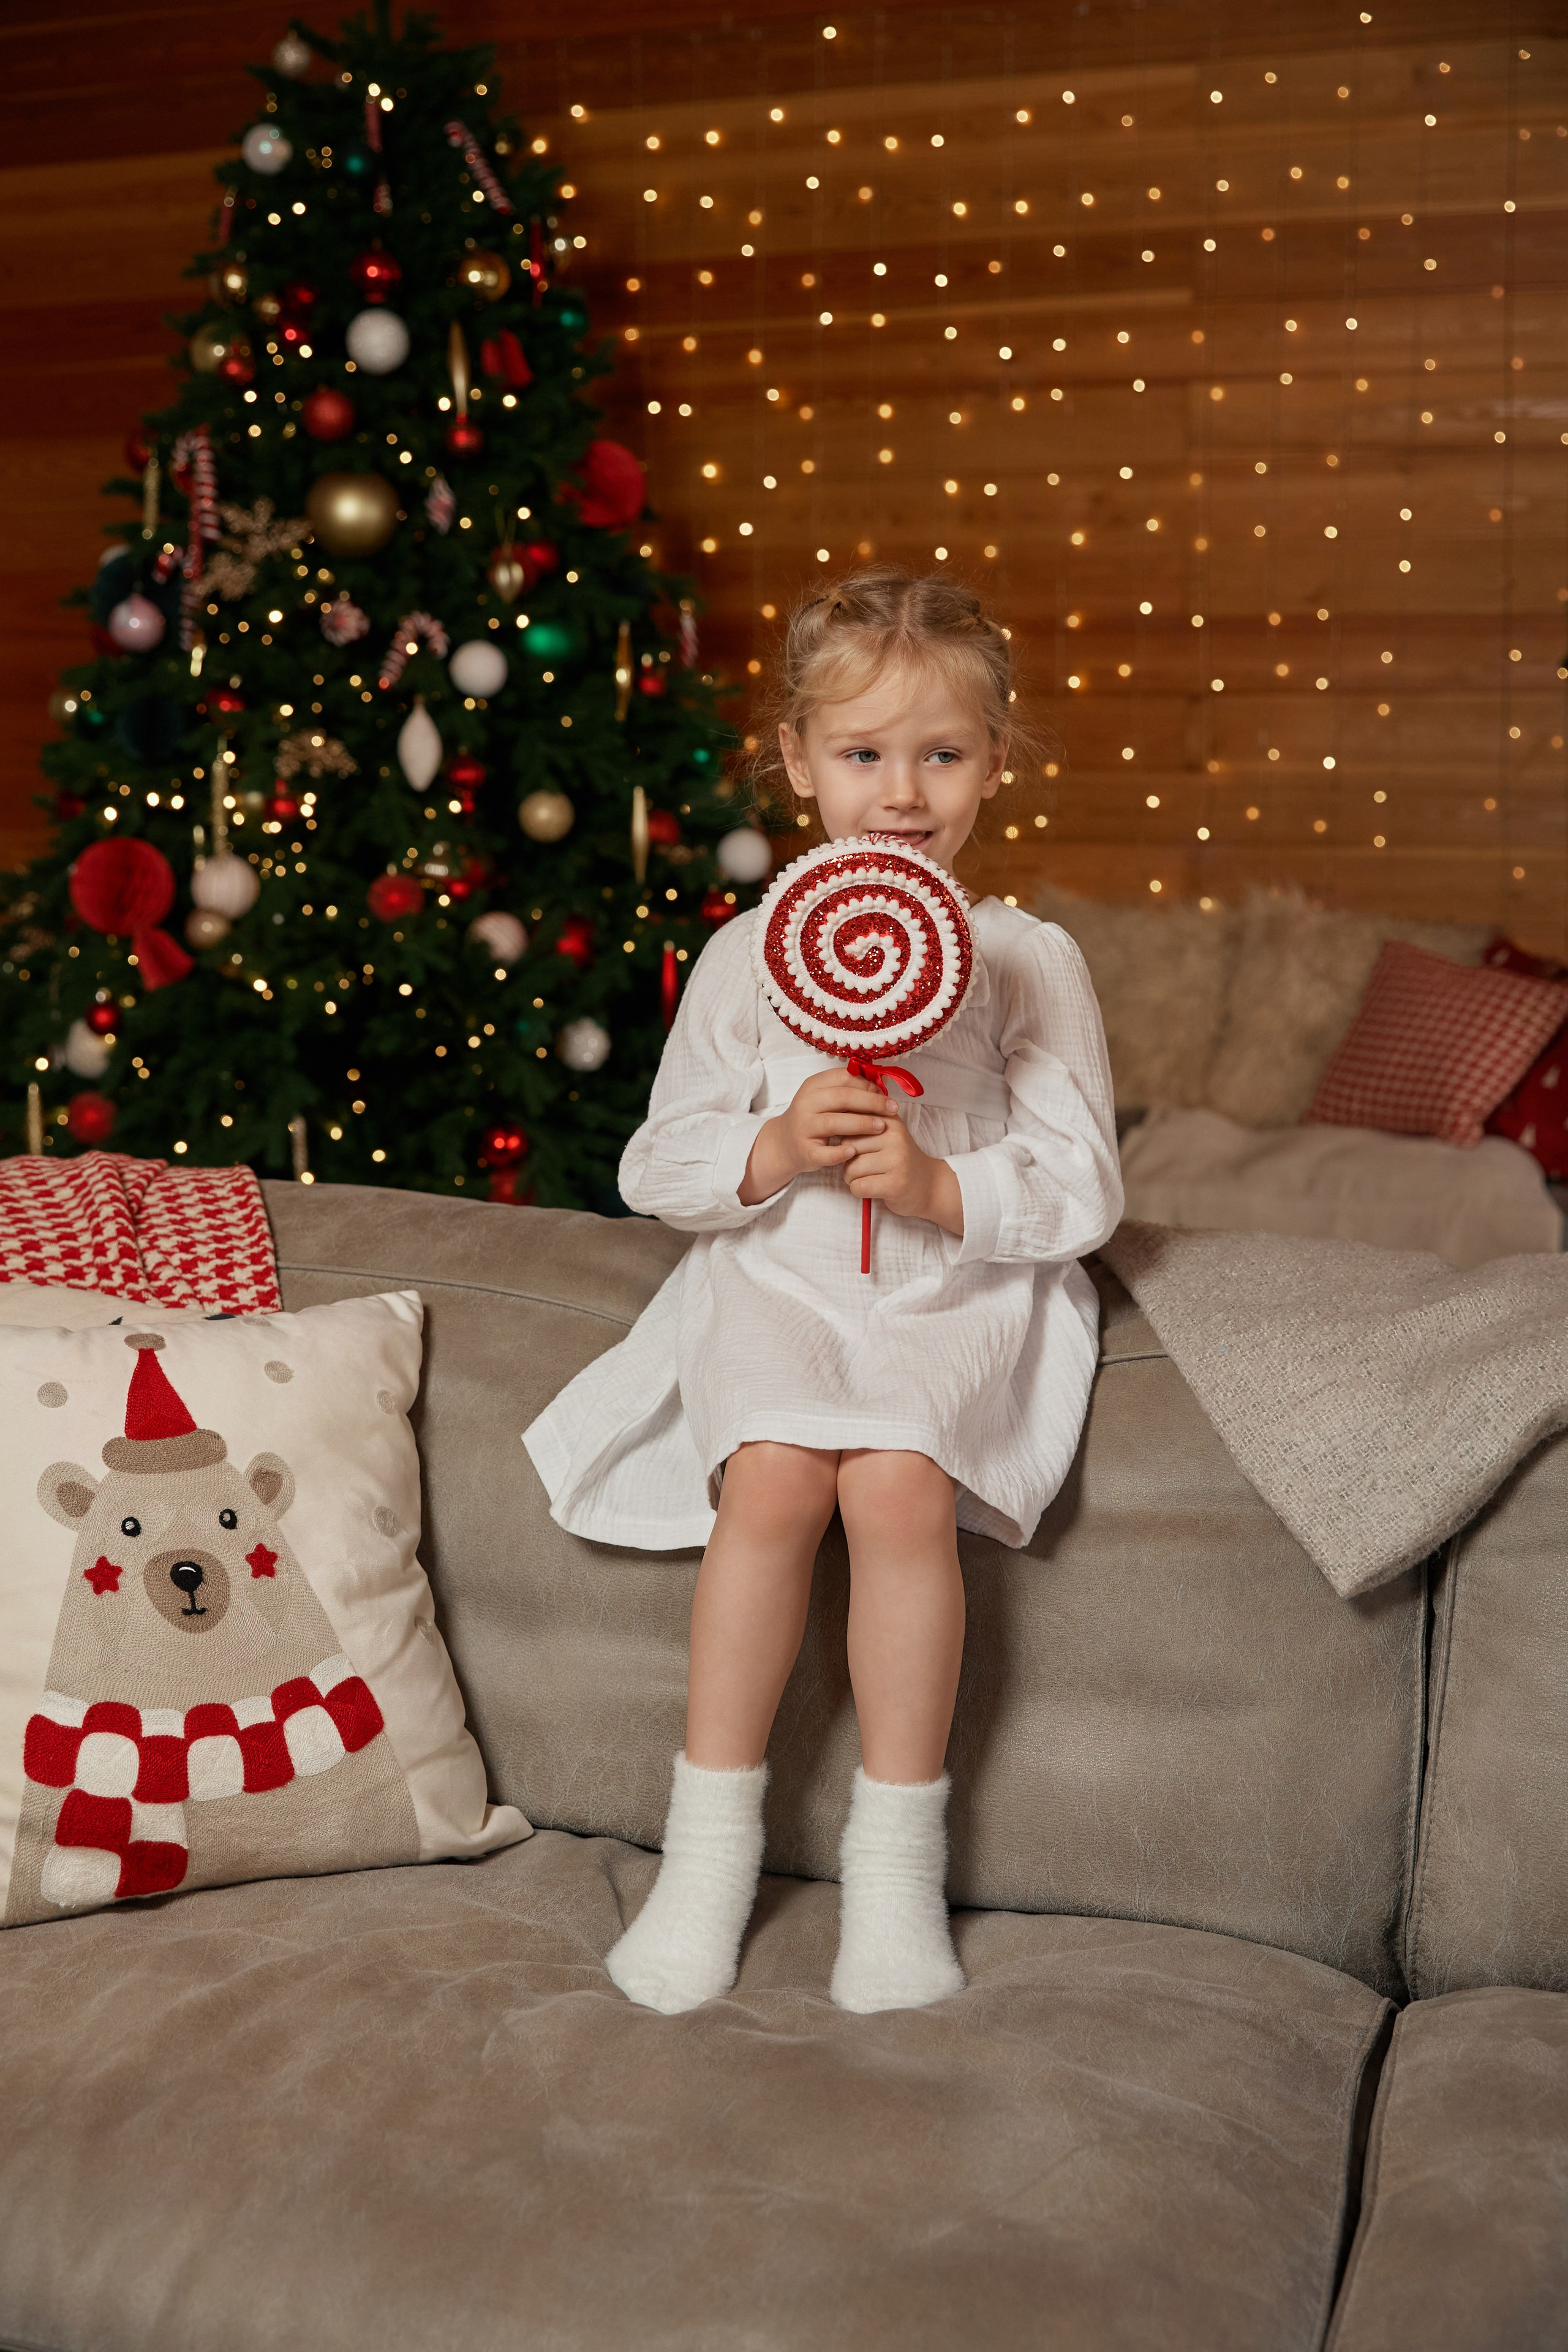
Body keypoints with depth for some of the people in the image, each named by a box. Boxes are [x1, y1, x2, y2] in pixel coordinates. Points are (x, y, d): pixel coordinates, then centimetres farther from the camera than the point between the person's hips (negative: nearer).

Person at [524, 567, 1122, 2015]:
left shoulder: (1030, 963, 1)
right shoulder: (749, 955, 4)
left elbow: (1085, 1194, -1)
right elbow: (658, 1171, 6)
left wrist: (938, 1187, -18)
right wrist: (776, 1150, -14)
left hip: (962, 1297, -1)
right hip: (776, 1283, 1)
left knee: (897, 1485, -29)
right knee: (772, 1478, -28)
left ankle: (898, 1853, -11)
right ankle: (712, 1838, -11)